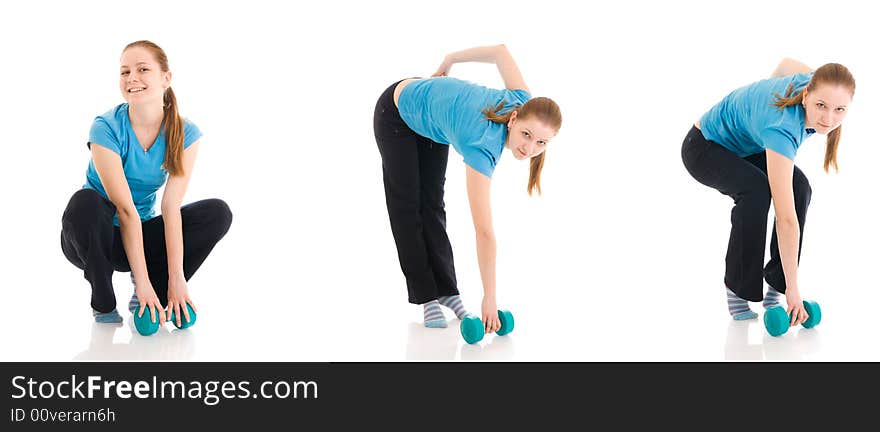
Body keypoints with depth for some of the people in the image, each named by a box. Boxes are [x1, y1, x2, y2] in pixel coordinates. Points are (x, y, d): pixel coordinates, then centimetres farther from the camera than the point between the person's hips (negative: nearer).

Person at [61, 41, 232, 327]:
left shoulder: (185, 134, -11)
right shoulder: (106, 128, -22)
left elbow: (171, 207, -18)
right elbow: (126, 210, -27)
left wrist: (176, 279, -26)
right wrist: (142, 281, -31)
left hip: (143, 234, 3)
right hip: (96, 238, -3)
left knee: (218, 213, -15)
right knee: (85, 203, -36)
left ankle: (150, 300, -7)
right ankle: (103, 304, -14)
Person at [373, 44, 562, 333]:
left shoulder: (523, 102, -29)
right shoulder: (482, 148, -43)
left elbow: (501, 51, -11)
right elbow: (484, 232, -43)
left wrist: (450, 60, 5)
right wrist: (490, 299, -41)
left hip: (431, 115, 6)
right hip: (397, 113, -6)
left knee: (432, 204, 6)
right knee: (408, 206, -1)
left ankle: (446, 291, 8)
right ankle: (427, 297, 4)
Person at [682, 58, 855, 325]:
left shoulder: (814, 81, -24)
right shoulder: (782, 129, -42)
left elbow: (786, 63, 3)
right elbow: (786, 219, -42)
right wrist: (793, 288, -39)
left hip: (746, 146, 7)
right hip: (704, 148, -7)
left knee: (800, 187, -16)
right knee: (756, 190, -33)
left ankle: (775, 283, -5)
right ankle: (737, 289, -17)